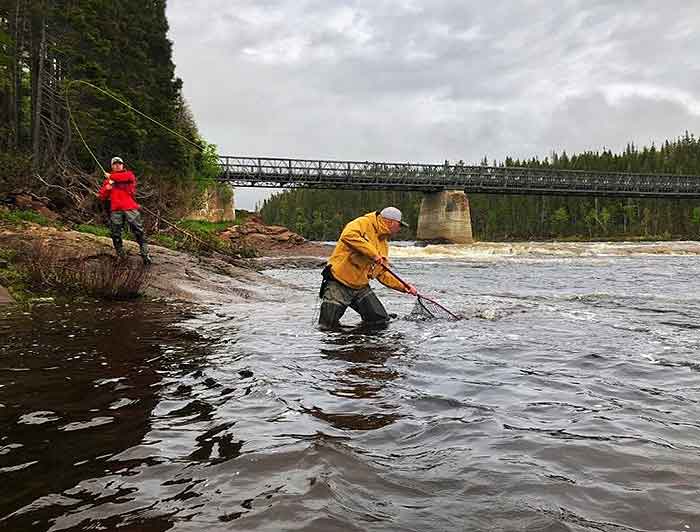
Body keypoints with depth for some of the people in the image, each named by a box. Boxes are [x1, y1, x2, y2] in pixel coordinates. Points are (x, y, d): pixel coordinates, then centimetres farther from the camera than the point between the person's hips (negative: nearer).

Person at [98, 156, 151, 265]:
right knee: (116, 234, 3)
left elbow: (128, 176, -15)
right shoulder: (108, 180, 20)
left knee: (138, 231, -8)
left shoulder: (129, 174, 12)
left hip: (130, 208, -3)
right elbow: (102, 197, 18)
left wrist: (111, 176, -3)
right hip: (115, 210, 3)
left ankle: (145, 254, -4)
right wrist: (106, 188, -3)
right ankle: (120, 255, 15)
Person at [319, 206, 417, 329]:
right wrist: (373, 254, -32)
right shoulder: (363, 223, -10)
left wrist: (404, 286, 8)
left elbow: (382, 274, 19)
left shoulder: (384, 244, 15)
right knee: (328, 327, -8)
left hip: (361, 287, 7)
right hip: (339, 283, -7)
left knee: (381, 321, -1)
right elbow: (348, 236, -32)